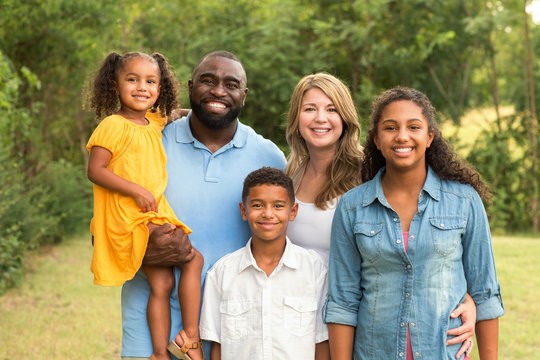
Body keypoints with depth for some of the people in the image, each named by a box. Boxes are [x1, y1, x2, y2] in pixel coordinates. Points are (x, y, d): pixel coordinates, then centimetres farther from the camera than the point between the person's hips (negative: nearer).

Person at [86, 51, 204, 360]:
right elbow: (95, 170, -15)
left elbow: (170, 116, 36)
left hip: (155, 215, 7)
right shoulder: (113, 126, -10)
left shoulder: (154, 123, 12)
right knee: (193, 259, -11)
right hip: (129, 220, -7)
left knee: (162, 283, 7)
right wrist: (137, 191, -21)